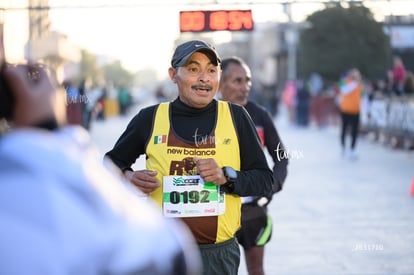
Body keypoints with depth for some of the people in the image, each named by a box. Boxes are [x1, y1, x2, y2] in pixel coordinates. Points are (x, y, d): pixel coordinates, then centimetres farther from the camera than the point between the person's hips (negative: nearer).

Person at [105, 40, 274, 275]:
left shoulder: (235, 117, 1)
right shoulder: (150, 118, 1)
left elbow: (265, 180, 3)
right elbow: (112, 164, 14)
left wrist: (226, 176, -14)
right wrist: (128, 178, -7)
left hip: (219, 254, 0)